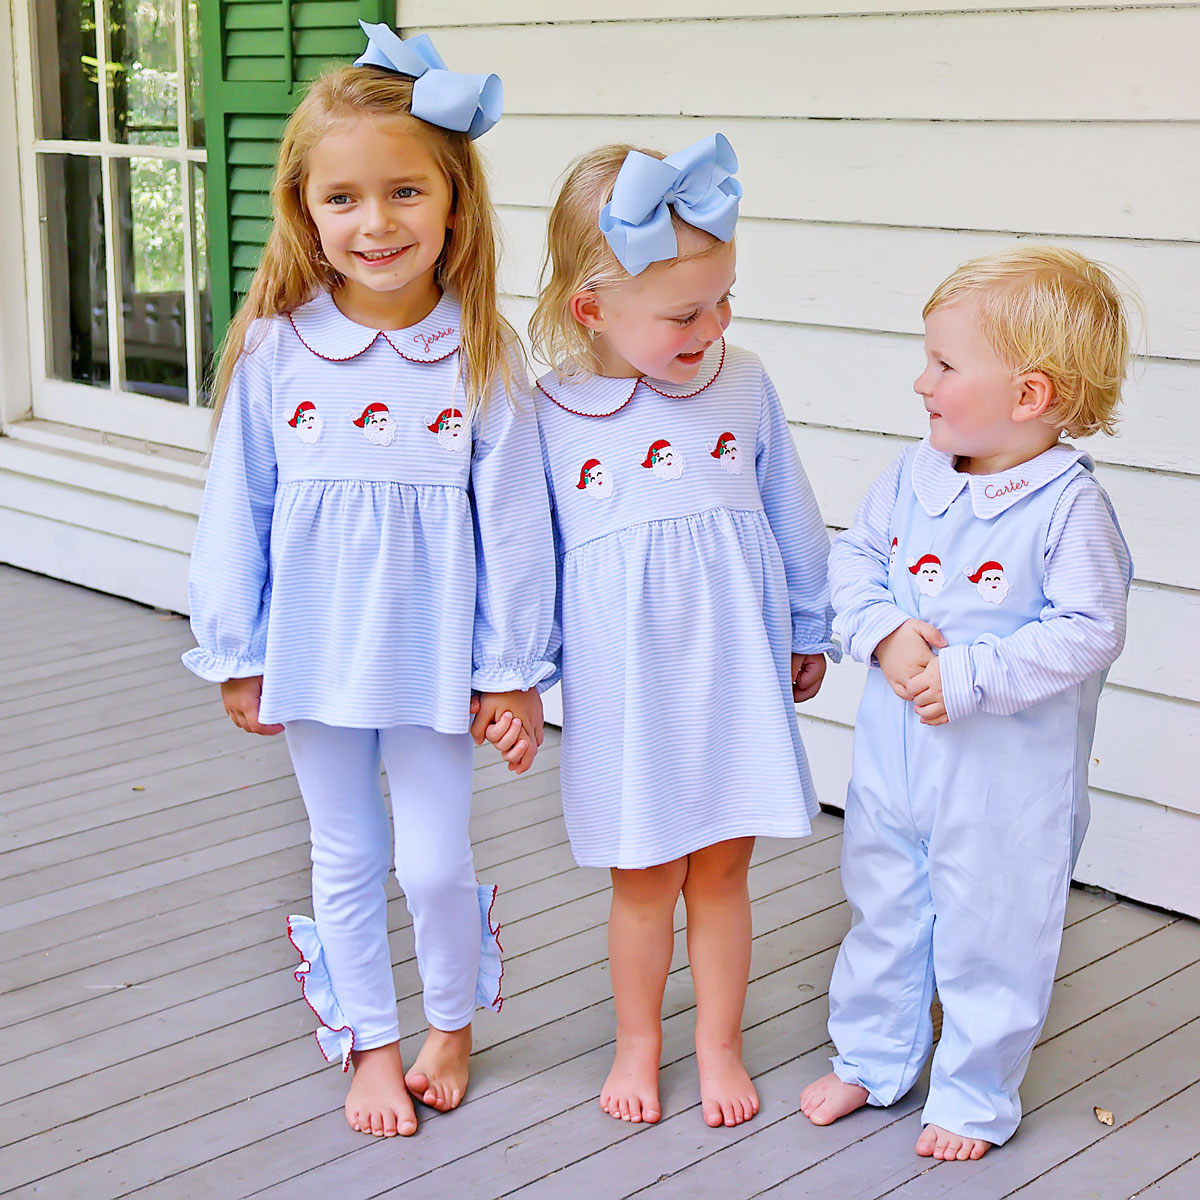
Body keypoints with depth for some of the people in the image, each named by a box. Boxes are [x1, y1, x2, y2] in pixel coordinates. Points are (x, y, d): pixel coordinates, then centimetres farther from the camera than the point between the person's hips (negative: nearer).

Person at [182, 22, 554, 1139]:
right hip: (313, 656, 2)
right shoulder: (275, 349, -8)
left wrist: (513, 670, -2)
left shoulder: (481, 355, -10)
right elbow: (236, 510, 0)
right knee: (345, 863, 15)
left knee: (437, 863, 7)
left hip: (433, 660, -1)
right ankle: (371, 1046, 33)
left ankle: (453, 1023, 35)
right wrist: (236, 656, 3)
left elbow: (512, 522, -5)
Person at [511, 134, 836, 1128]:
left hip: (735, 671, 2)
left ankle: (719, 1045, 32)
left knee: (722, 868, 12)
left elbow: (792, 518, 9)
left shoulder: (744, 385, -4)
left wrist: (808, 630, 16)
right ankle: (637, 1044, 33)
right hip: (622, 683, -1)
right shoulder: (549, 414, -9)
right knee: (644, 878, 10)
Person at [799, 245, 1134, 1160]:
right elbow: (852, 559, 6)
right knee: (884, 914, 21)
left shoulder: (1069, 506, -18)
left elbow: (1088, 632, -21)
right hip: (895, 758, 6)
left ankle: (974, 1098, 29)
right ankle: (872, 1059, 42)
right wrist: (885, 631, -14)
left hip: (1006, 781, -6)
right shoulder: (913, 476, -1)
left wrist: (968, 678, -25)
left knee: (989, 940, 9)